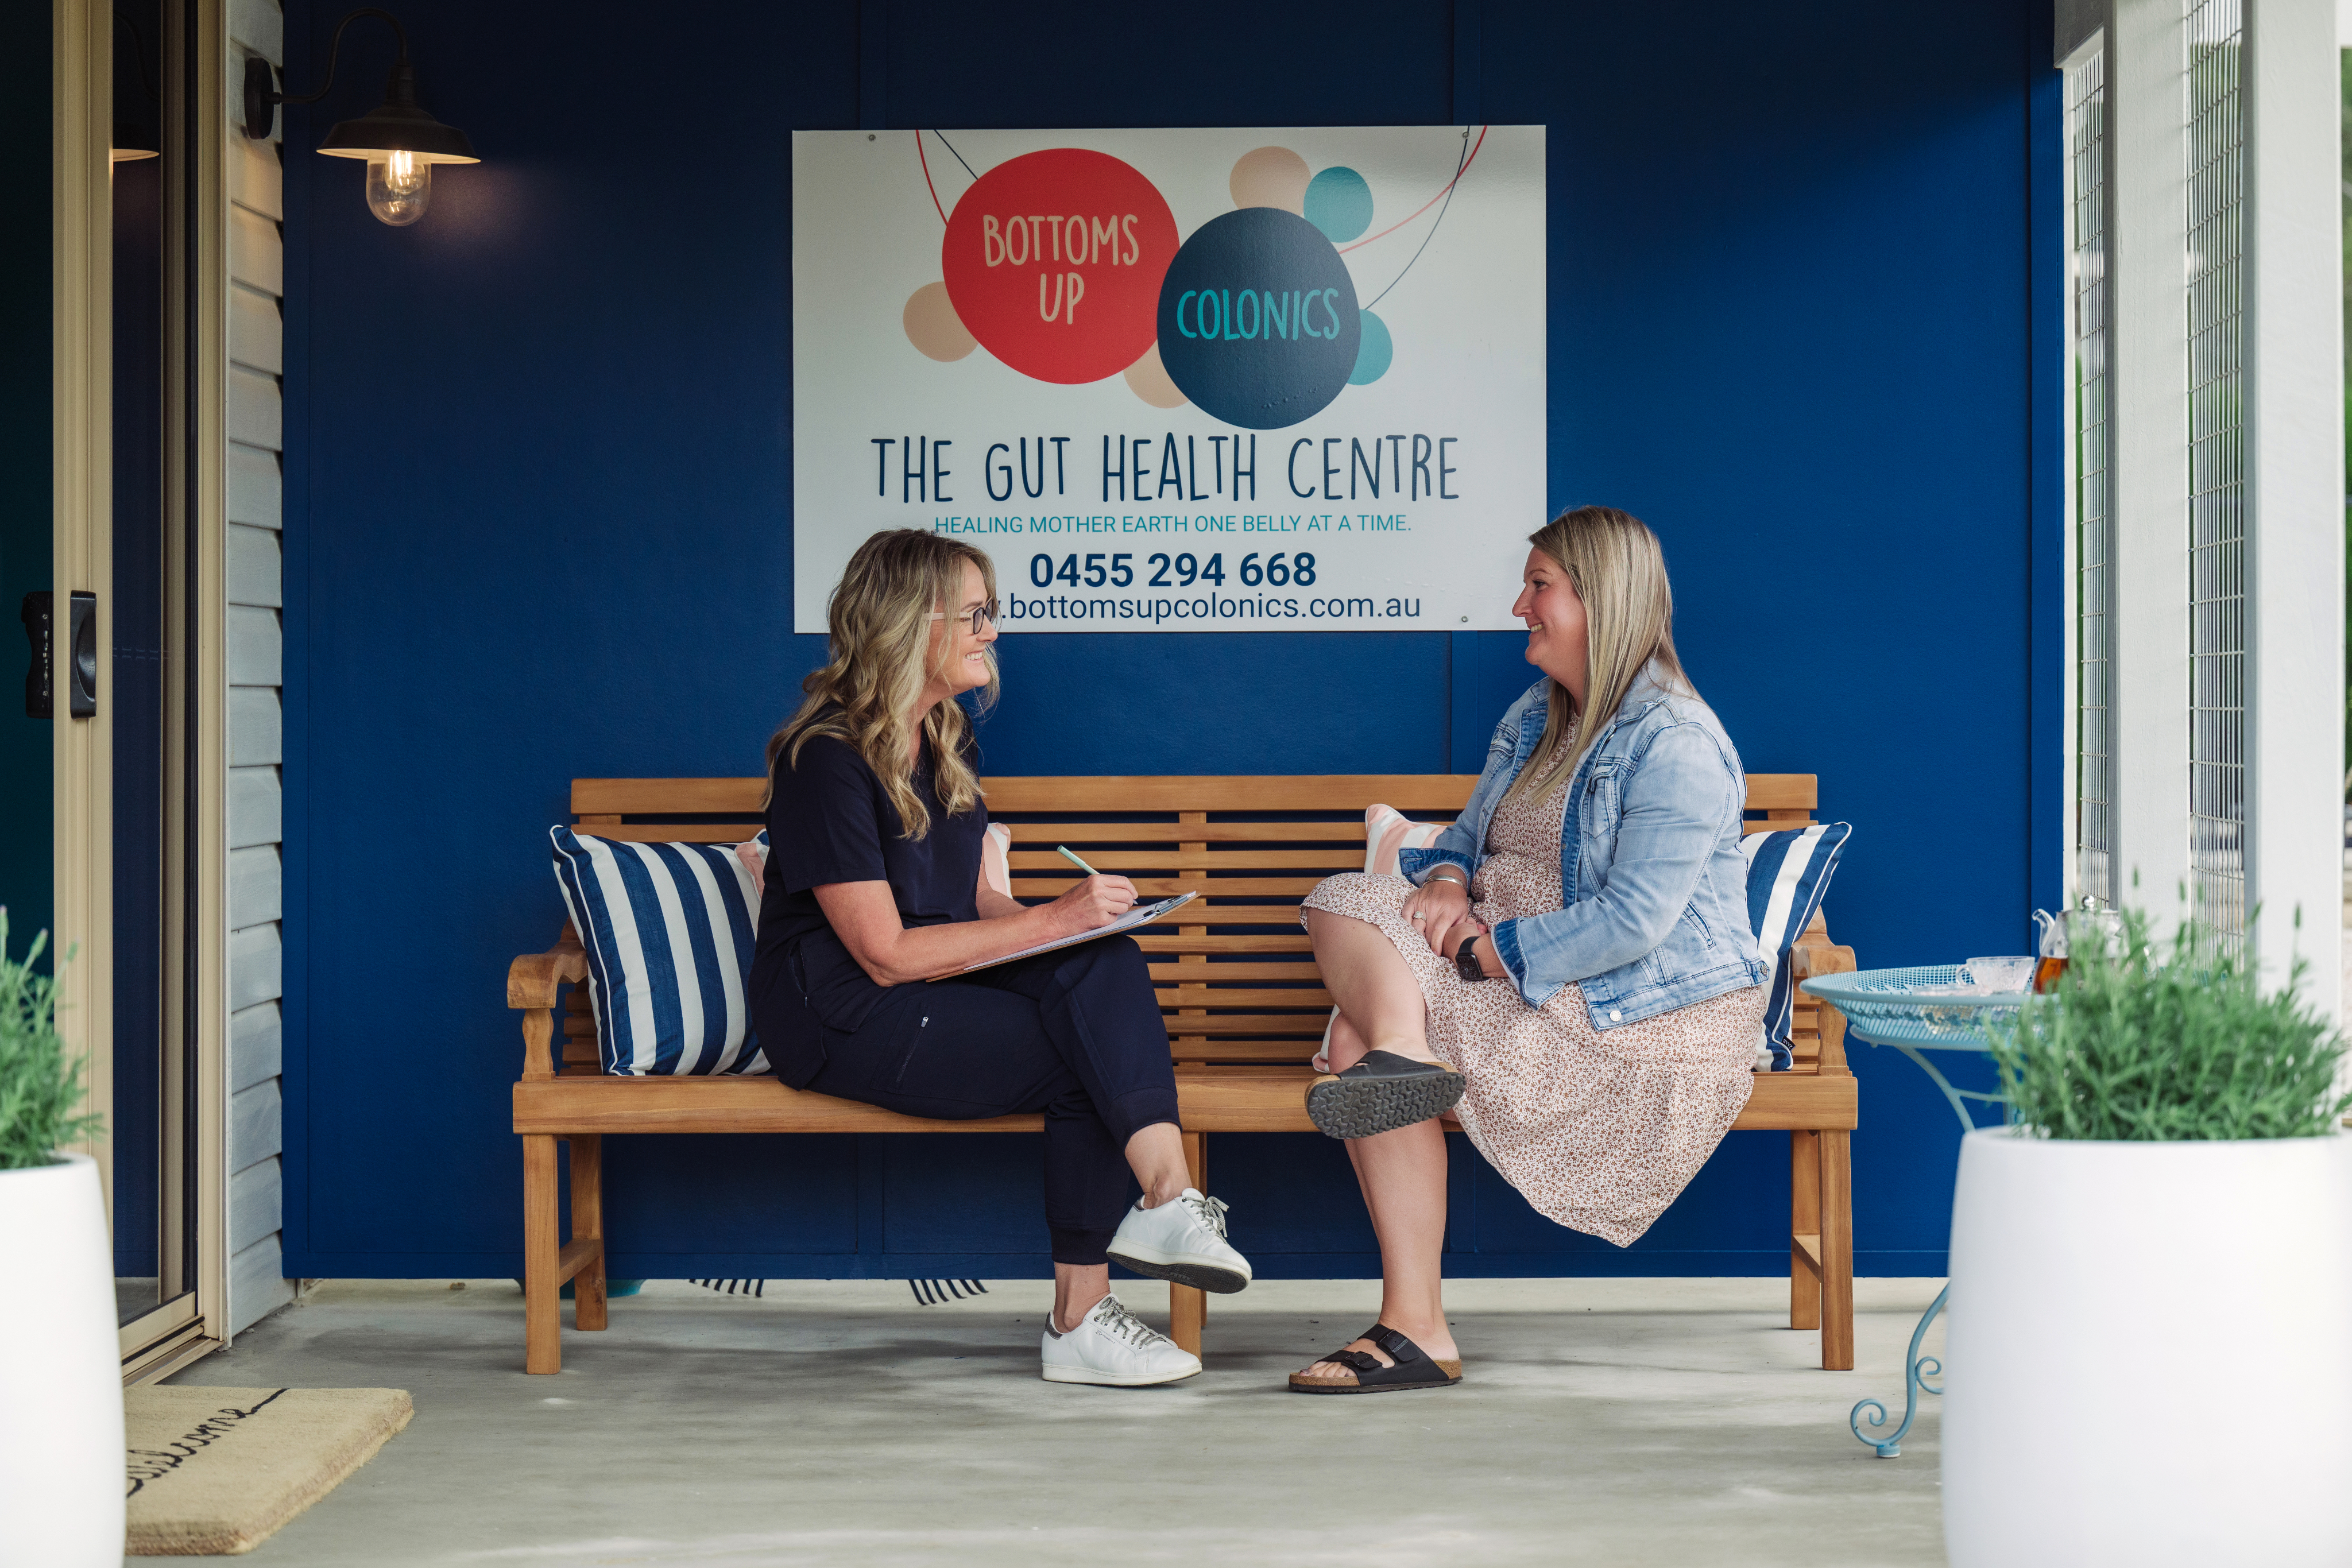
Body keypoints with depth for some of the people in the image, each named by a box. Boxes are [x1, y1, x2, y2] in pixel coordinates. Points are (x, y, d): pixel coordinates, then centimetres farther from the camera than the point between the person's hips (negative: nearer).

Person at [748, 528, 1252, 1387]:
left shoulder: (948, 739, 14)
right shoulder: (825, 758, -14)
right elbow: (887, 954, -19)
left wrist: (1085, 922, -5)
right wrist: (1056, 920, -19)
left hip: (935, 987, 7)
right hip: (840, 1019, -7)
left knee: (1106, 966, -24)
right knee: (1088, 1060, -26)